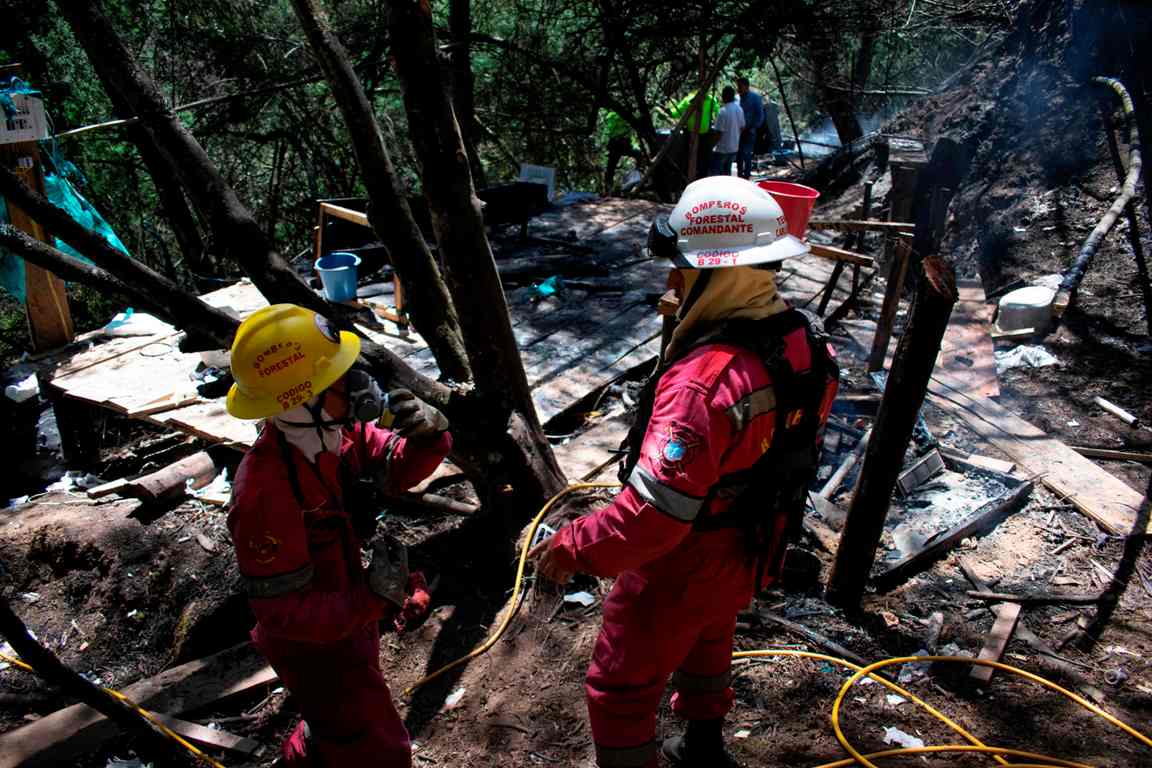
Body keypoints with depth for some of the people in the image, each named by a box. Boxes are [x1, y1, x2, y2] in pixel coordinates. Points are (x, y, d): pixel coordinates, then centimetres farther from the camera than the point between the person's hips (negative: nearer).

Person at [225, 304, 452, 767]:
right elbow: (280, 611, -31)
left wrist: (427, 435, -27)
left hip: (350, 611, 8)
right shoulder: (266, 493, -37)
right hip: (314, 641, -8)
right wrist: (372, 597, -42)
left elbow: (398, 468, -5)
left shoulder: (331, 430, -17)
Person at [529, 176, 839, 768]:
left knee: (621, 689, 14)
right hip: (750, 554, 9)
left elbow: (653, 515, -38)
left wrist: (573, 547, -23)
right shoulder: (801, 342, -12)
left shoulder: (701, 383, -39)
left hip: (682, 567, -8)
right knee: (706, 645, 34)